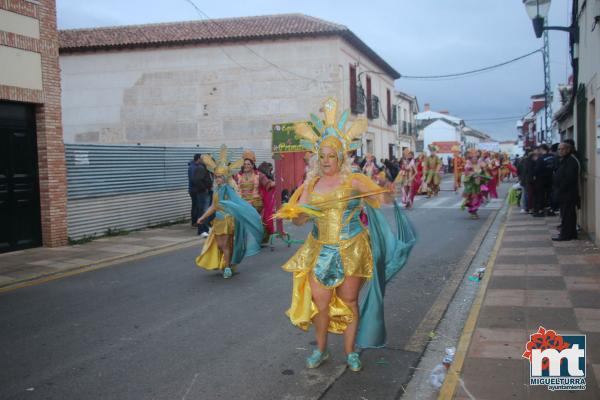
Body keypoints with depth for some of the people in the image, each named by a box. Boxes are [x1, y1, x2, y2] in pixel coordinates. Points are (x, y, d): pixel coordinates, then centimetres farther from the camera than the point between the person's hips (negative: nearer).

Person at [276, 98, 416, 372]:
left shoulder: (353, 181, -5)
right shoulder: (312, 184, 4)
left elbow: (381, 197, -3)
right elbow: (300, 219, 4)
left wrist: (390, 196, -25)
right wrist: (293, 214, -18)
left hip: (351, 251, -2)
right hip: (321, 251, 2)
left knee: (349, 301, 8)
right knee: (320, 302, 3)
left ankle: (351, 351, 24)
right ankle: (321, 350, 24)